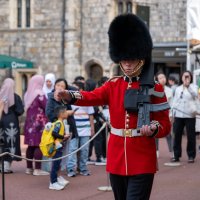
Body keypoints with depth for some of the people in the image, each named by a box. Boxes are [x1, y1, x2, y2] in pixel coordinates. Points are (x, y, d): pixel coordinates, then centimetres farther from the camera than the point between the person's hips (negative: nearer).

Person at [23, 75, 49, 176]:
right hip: (39, 123, -7)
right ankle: (37, 169, -5)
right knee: (39, 145, -5)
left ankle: (29, 168, 15)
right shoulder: (39, 94, -12)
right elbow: (47, 108, -13)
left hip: (29, 123, 7)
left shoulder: (27, 94, 11)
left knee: (31, 146, 11)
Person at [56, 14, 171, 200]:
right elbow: (92, 96, -13)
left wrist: (153, 129, -23)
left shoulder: (154, 89, -2)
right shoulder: (113, 85, 6)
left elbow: (165, 125, 0)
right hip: (116, 160, 4)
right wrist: (70, 96, -34)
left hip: (142, 162, -4)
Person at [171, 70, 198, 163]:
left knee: (191, 136, -1)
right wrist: (173, 114, 12)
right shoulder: (178, 89, 17)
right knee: (177, 135, 4)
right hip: (178, 115, 4)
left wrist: (188, 86, -29)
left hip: (189, 115, -4)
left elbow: (195, 94, -17)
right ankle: (176, 155, 12)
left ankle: (191, 156, 8)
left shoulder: (193, 87, 5)